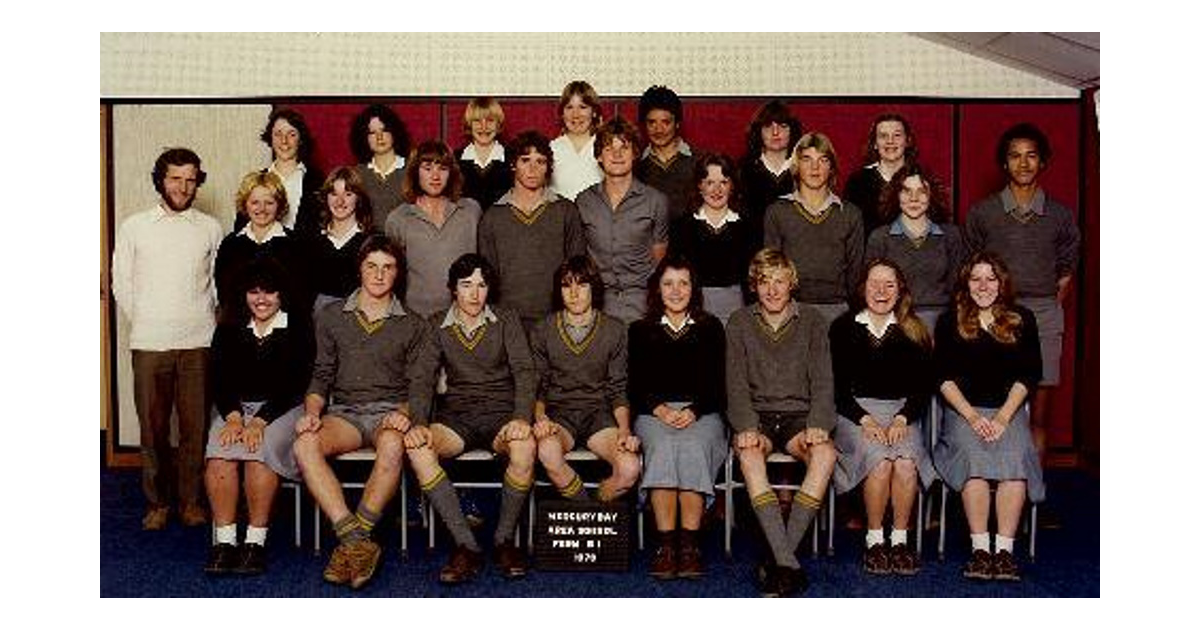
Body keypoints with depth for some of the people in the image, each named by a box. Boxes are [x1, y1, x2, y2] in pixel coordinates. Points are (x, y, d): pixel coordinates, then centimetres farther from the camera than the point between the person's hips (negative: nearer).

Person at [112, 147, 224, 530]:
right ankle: (156, 503, 14)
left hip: (198, 342, 0)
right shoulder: (134, 227, 7)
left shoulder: (210, 229, 9)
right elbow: (120, 283, 10)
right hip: (149, 342, 0)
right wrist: (142, 322, 6)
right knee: (152, 426, 3)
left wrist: (209, 321, 6)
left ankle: (192, 501, 12)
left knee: (196, 426, 1)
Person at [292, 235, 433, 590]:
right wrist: (312, 411, -5)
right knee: (304, 444, -31)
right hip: (344, 411, 2)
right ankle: (357, 542, -34)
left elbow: (420, 384, 7)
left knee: (392, 445, -38)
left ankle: (350, 543, -29)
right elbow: (321, 374, 14)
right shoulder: (331, 316, 17)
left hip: (390, 412, -2)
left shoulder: (413, 326, 14)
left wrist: (405, 413, -14)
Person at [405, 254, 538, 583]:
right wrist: (418, 423, -17)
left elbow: (524, 373, -2)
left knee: (525, 446, -35)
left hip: (501, 412, -1)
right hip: (457, 414, 1)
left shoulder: (507, 321, 8)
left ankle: (505, 539, -14)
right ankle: (467, 546, -26)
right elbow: (421, 377, 3)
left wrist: (521, 418, -22)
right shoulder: (437, 326, 11)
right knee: (416, 448, -30)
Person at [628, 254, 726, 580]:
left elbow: (717, 385, 8)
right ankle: (666, 544, -35)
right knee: (662, 447, -33)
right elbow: (635, 387, 9)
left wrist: (692, 411, -10)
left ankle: (690, 544, -35)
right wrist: (661, 409, -10)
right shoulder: (640, 330, 18)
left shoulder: (711, 328, 17)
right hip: (653, 413, 0)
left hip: (702, 414, 0)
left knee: (692, 447, -34)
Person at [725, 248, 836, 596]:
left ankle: (780, 558, -28)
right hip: (756, 415, 0)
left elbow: (822, 381, 3)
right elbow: (736, 384, 1)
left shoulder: (812, 321, 9)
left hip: (799, 415, 1)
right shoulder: (739, 323, 8)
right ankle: (788, 563, -38)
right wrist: (745, 427, -17)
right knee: (749, 455, -34)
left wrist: (818, 425, -15)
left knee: (825, 454, -32)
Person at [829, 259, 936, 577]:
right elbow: (835, 387, 1)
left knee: (906, 461, -29)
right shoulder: (843, 328, 6)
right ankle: (874, 541, -15)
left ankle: (900, 539, -14)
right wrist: (864, 420, -13)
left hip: (902, 411, 1)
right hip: (854, 411, -1)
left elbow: (924, 387, 8)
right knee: (879, 460, -30)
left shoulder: (914, 332, 11)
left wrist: (902, 419, -9)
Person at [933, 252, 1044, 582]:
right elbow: (945, 378, 4)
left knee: (1014, 459, -30)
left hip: (1009, 410, 1)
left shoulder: (1023, 320, 12)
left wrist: (1002, 418, -9)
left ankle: (1004, 549, -29)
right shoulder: (950, 322, 11)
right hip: (963, 410, 0)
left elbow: (1027, 376, 5)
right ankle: (980, 549, -29)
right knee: (975, 457, -31)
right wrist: (972, 417, -10)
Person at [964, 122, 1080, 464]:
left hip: (1043, 313, 1)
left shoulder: (1060, 215, 10)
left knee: (1037, 416, 3)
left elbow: (1066, 270, 18)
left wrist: (1051, 306, 9)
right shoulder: (982, 212, 6)